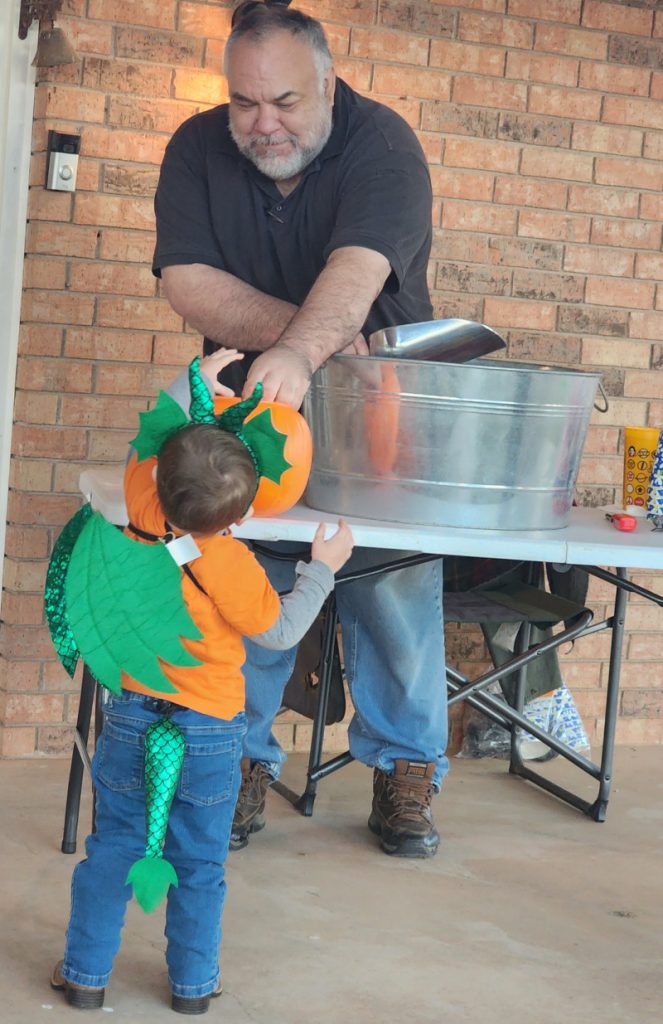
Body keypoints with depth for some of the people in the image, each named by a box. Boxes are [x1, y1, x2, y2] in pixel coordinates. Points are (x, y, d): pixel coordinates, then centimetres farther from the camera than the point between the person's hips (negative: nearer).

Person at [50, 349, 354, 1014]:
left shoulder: (143, 507, -13)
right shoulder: (230, 566, -22)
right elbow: (281, 631, -7)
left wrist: (194, 381, 16)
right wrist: (323, 569, 4)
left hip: (130, 717, 3)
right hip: (209, 732, -3)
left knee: (112, 849, 13)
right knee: (199, 864, 13)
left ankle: (85, 973, 20)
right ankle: (193, 983, 23)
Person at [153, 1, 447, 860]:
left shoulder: (382, 144, -17)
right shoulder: (199, 150, -5)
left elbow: (360, 262, -36)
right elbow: (185, 279, -15)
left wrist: (300, 350, -54)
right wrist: (294, 330, -29)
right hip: (250, 405, 2)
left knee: (397, 584, -5)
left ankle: (405, 770, 9)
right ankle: (240, 760, 10)